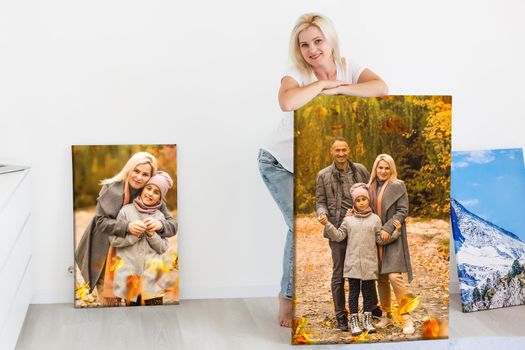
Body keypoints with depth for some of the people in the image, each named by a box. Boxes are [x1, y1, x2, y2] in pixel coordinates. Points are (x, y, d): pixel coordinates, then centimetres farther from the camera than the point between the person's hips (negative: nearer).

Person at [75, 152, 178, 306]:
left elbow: (173, 224, -8)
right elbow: (101, 221, -22)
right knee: (109, 301, -2)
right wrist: (127, 226, -39)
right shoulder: (112, 189, -16)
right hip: (104, 252, -3)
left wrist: (160, 224, -32)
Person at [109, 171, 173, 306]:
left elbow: (163, 248, 7)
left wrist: (152, 235, -8)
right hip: (129, 274, -2)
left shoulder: (160, 216, 8)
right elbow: (113, 240, -3)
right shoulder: (126, 211, 1)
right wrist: (135, 233, -12)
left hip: (152, 275, 2)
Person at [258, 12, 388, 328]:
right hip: (280, 164, -4)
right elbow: (287, 102, -47)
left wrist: (337, 88, -33)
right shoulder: (296, 75, -23)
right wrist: (323, 83, -32)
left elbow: (381, 89, -30)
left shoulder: (349, 68, -12)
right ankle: (288, 297, 5)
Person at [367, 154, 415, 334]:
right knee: (381, 278, 9)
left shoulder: (397, 186, -3)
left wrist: (387, 229, -17)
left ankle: (407, 318, -6)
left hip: (392, 237, -5)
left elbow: (402, 211, -8)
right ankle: (386, 315, 21)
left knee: (394, 276, -14)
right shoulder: (370, 187, 11)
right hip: (375, 238, 5)